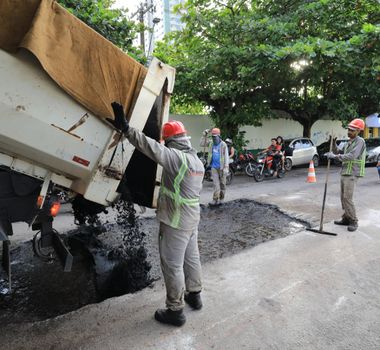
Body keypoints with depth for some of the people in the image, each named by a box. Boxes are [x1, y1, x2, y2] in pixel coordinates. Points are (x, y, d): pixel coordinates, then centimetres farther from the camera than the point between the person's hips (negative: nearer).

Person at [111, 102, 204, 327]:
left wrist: (126, 128, -34)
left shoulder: (177, 157, -21)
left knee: (172, 265, 4)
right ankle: (194, 295, 39)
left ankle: (175, 311, 17)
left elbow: (151, 147, -32)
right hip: (192, 220, 9)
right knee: (192, 258, 22)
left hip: (176, 222, -9)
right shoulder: (197, 161, 8)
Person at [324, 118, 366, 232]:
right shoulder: (348, 142, 17)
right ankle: (346, 218, 19)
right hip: (344, 173, 8)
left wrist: (335, 156, -27)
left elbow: (352, 156, -25)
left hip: (352, 174, -8)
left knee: (347, 198, -11)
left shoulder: (360, 141, -11)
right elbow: (339, 153, 21)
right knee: (343, 197, 10)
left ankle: (353, 221, -1)